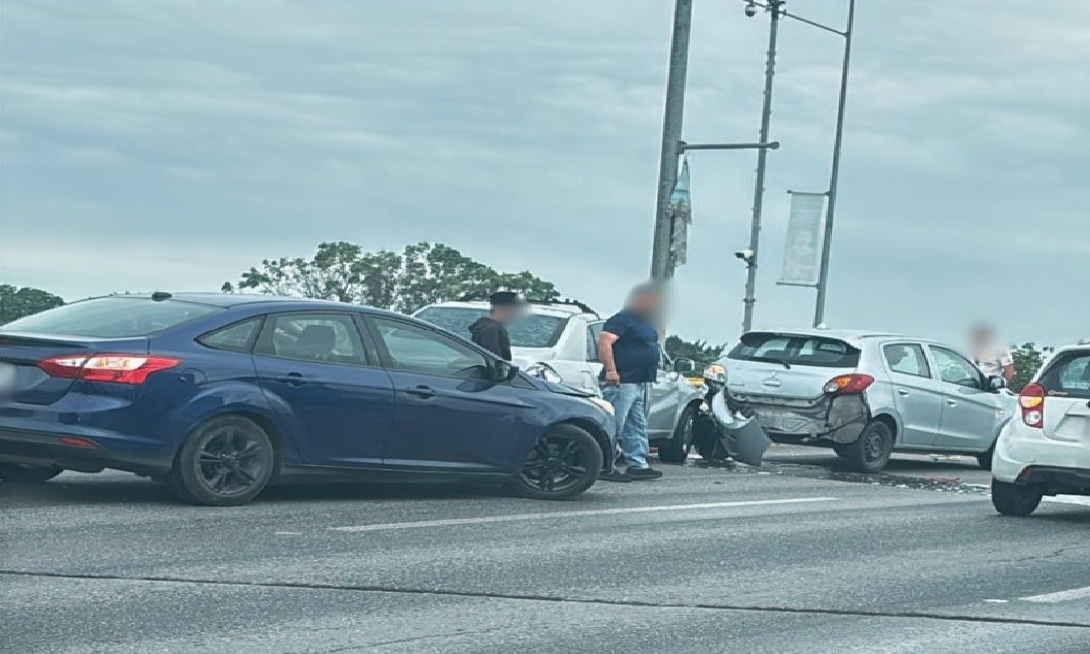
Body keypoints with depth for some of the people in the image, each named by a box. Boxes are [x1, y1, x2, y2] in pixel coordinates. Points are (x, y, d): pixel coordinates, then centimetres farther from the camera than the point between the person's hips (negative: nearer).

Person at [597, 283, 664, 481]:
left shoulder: (646, 323, 19)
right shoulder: (622, 319, -12)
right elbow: (604, 342, -22)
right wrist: (611, 369, -28)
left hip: (640, 383, 11)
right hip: (622, 382, -11)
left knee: (637, 427, 12)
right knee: (613, 426, -9)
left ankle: (638, 465, 16)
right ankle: (605, 468, -8)